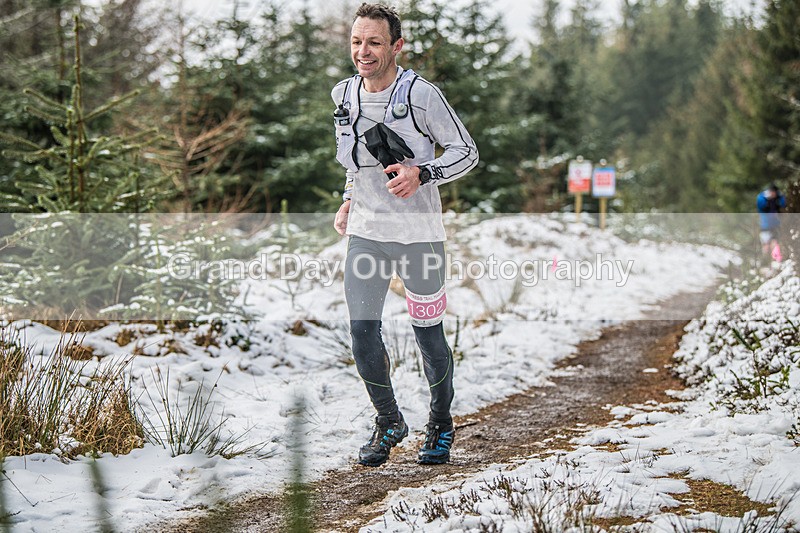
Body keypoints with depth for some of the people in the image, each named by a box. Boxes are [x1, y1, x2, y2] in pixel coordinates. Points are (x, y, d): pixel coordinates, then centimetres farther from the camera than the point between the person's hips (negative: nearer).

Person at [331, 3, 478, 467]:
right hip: (365, 231, 4)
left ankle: (441, 425, 28)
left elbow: (467, 152, -8)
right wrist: (350, 199, 14)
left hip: (419, 233, -4)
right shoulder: (343, 95, 5)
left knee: (428, 336, 5)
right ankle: (389, 423, 18)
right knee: (362, 331, -4)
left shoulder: (420, 93, -13)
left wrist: (421, 173, -24)